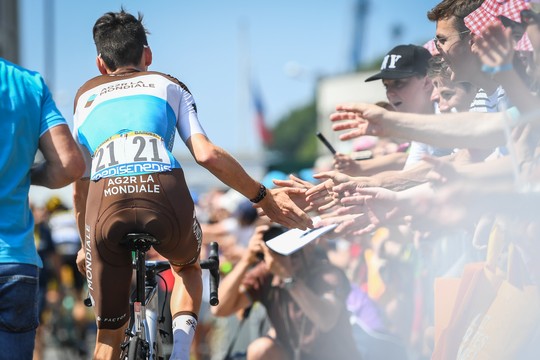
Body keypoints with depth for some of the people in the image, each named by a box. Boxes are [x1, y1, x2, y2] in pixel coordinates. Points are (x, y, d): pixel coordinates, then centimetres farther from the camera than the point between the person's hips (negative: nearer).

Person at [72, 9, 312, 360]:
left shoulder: (86, 96, 31)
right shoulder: (169, 85, 26)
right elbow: (208, 154, 12)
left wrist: (86, 246, 45)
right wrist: (265, 199, 20)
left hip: (107, 200, 0)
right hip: (165, 193, 0)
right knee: (187, 266, 34)